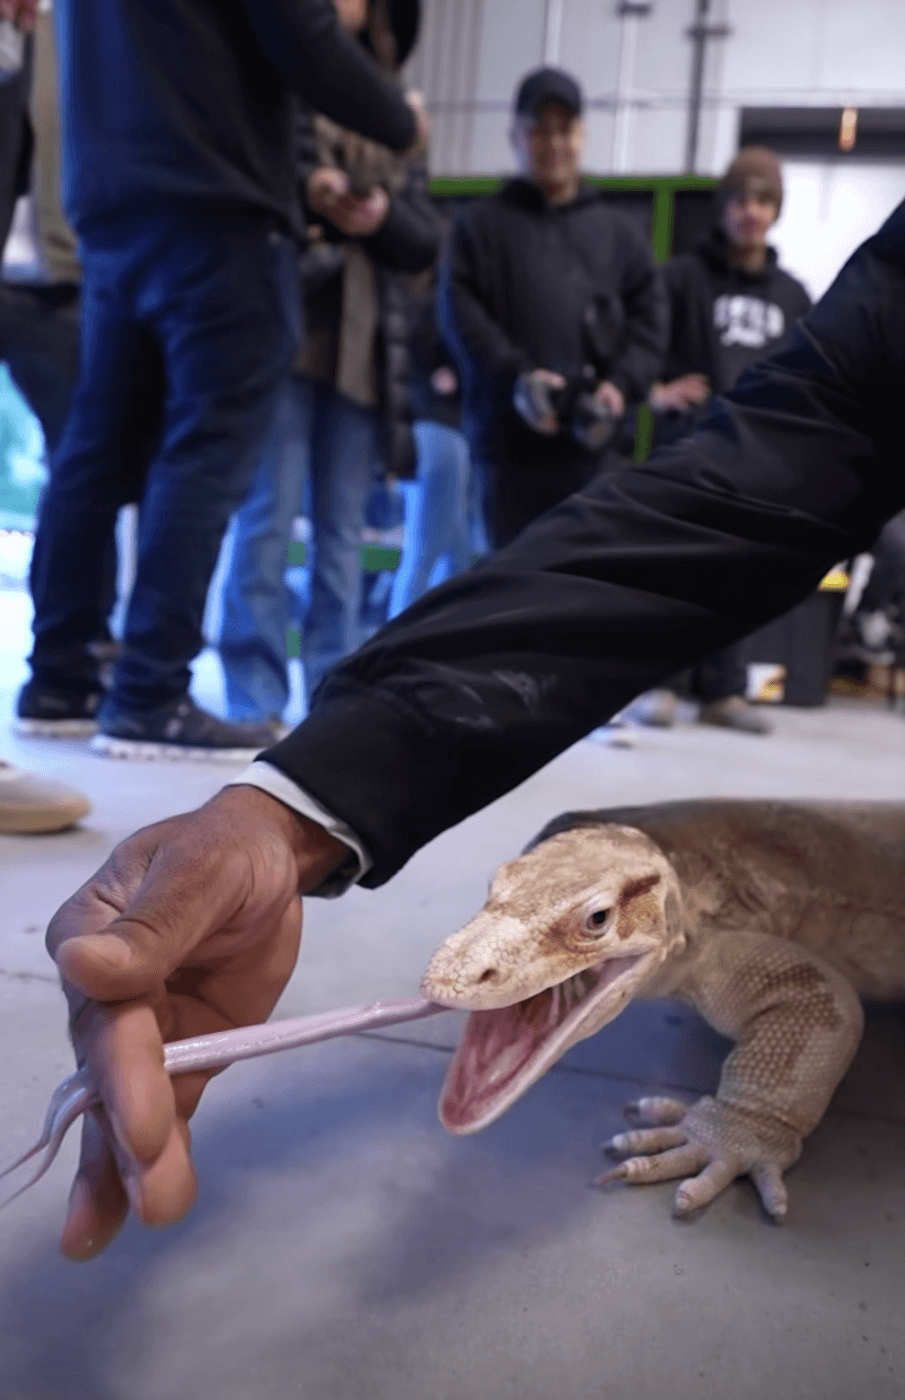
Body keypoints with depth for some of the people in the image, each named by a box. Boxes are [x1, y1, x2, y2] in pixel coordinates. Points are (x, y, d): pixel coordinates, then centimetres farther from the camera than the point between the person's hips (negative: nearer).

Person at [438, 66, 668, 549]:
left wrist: (620, 384, -8)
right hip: (510, 436, -2)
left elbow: (650, 317, 11)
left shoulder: (619, 232, 19)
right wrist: (515, 376, -16)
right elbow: (461, 312, -1)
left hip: (593, 438, 2)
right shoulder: (482, 224, 12)